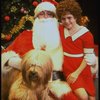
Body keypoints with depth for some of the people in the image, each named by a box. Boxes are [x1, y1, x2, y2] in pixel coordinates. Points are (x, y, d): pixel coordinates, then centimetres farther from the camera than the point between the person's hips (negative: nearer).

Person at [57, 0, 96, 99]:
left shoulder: (86, 34, -9)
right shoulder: (60, 29, 1)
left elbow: (88, 57, -9)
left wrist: (77, 72, -15)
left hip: (82, 69, 0)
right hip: (68, 69, 0)